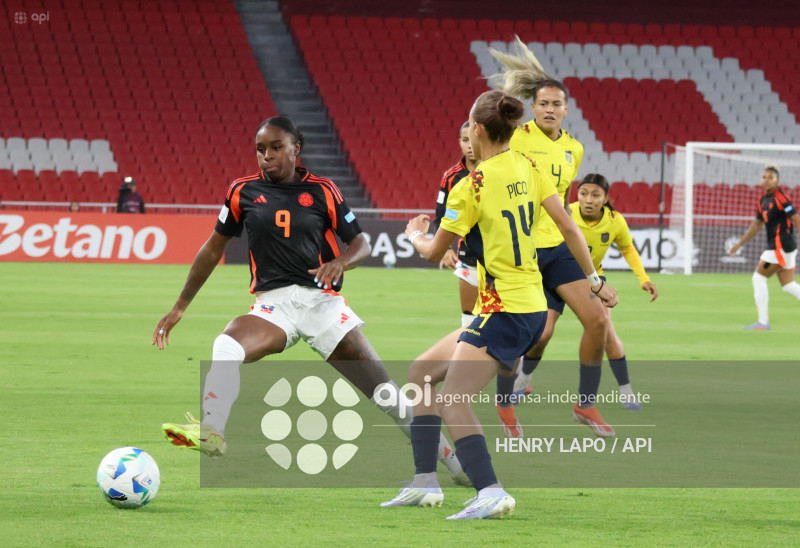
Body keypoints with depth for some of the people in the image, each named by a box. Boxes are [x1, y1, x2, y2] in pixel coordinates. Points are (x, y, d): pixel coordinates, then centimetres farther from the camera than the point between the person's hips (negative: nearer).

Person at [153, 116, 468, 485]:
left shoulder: (322, 191, 4)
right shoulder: (243, 192, 7)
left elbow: (360, 242, 8)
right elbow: (214, 249, 16)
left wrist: (340, 263, -16)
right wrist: (180, 306, 16)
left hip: (321, 299, -1)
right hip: (273, 304, 1)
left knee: (385, 394, 0)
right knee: (226, 347, -33)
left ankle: (454, 464, 12)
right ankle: (211, 433, -42)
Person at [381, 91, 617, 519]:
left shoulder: (473, 186, -15)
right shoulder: (526, 168, 6)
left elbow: (434, 253, -2)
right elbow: (569, 228, 7)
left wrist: (414, 235, 20)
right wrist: (595, 279, 15)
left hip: (505, 312, -9)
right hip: (531, 305, 9)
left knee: (452, 402, -17)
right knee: (422, 373, 15)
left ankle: (491, 494, -30)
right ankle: (425, 483, 16)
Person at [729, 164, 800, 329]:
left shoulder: (780, 198, -13)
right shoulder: (763, 200, 15)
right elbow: (757, 225, 24)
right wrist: (739, 244, 23)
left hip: (780, 246, -9)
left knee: (759, 278, -5)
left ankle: (763, 322, -2)